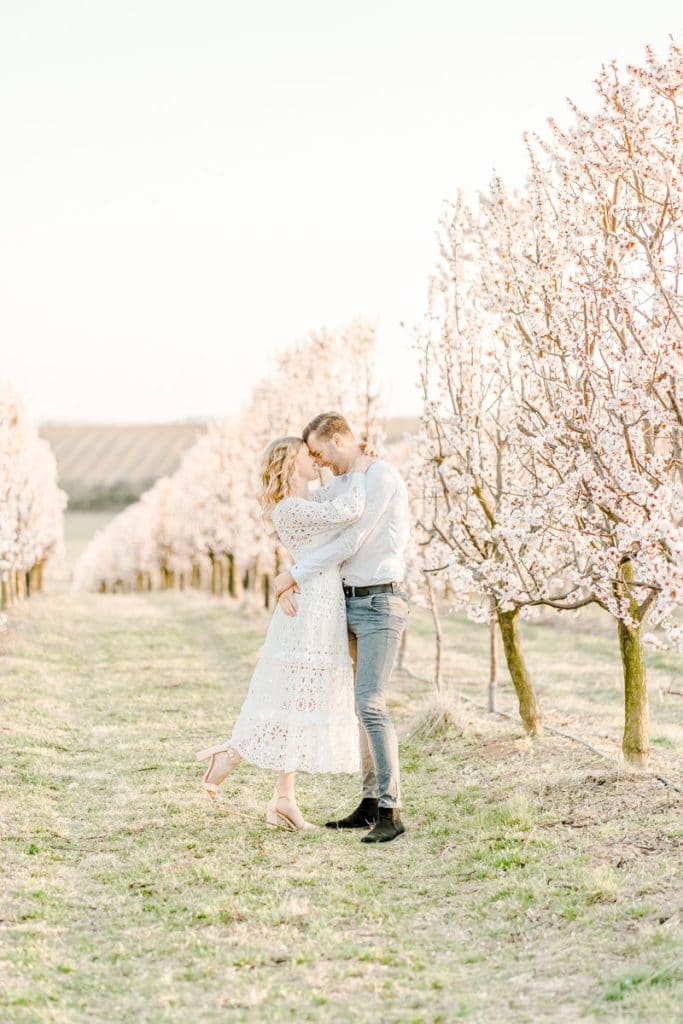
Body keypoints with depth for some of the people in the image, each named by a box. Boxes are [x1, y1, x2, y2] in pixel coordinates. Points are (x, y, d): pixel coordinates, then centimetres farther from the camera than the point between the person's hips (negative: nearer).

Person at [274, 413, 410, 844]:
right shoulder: (338, 485, 17)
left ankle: (391, 813, -16)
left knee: (371, 705, -17)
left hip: (382, 604, -10)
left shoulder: (381, 475, -15)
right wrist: (290, 582, -7)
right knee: (366, 705, 12)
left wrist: (294, 574, -11)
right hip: (353, 603, 10)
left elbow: (349, 542, -18)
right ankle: (371, 805, 18)